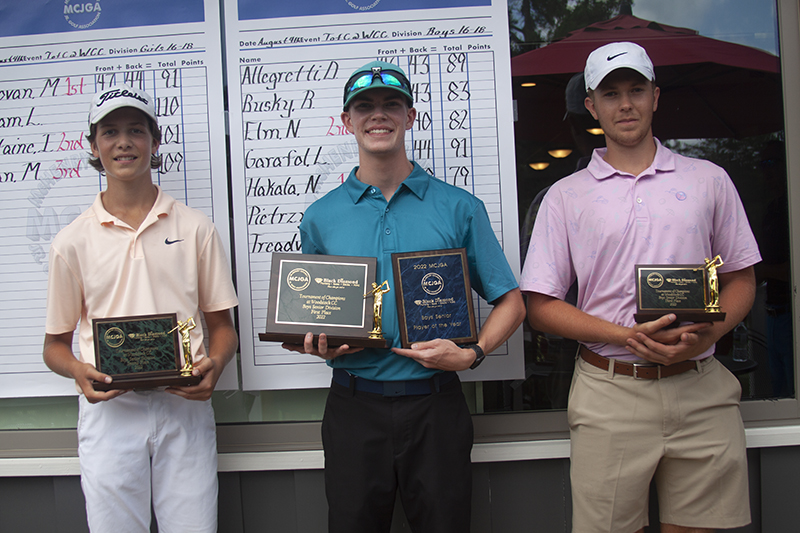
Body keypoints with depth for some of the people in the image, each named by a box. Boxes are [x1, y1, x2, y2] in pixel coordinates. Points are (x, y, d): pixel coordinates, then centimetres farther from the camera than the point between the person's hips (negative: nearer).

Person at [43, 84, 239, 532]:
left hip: (184, 402, 0)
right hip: (108, 407, 1)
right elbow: (56, 343, 12)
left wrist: (214, 363, -11)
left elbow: (222, 324, 9)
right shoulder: (72, 241, 7)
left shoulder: (196, 228, 7)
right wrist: (79, 370, -10)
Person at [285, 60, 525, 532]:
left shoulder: (459, 209, 1)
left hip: (435, 405, -1)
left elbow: (510, 303, 3)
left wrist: (471, 353, -13)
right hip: (354, 404, 1)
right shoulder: (320, 218, 5)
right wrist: (319, 344, -8)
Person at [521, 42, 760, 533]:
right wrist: (626, 336, -14)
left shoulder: (709, 180, 10)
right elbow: (540, 305, 0)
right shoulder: (566, 196, 4)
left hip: (702, 389, 2)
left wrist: (709, 332, -9)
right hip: (610, 391, -1)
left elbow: (742, 279, 13)